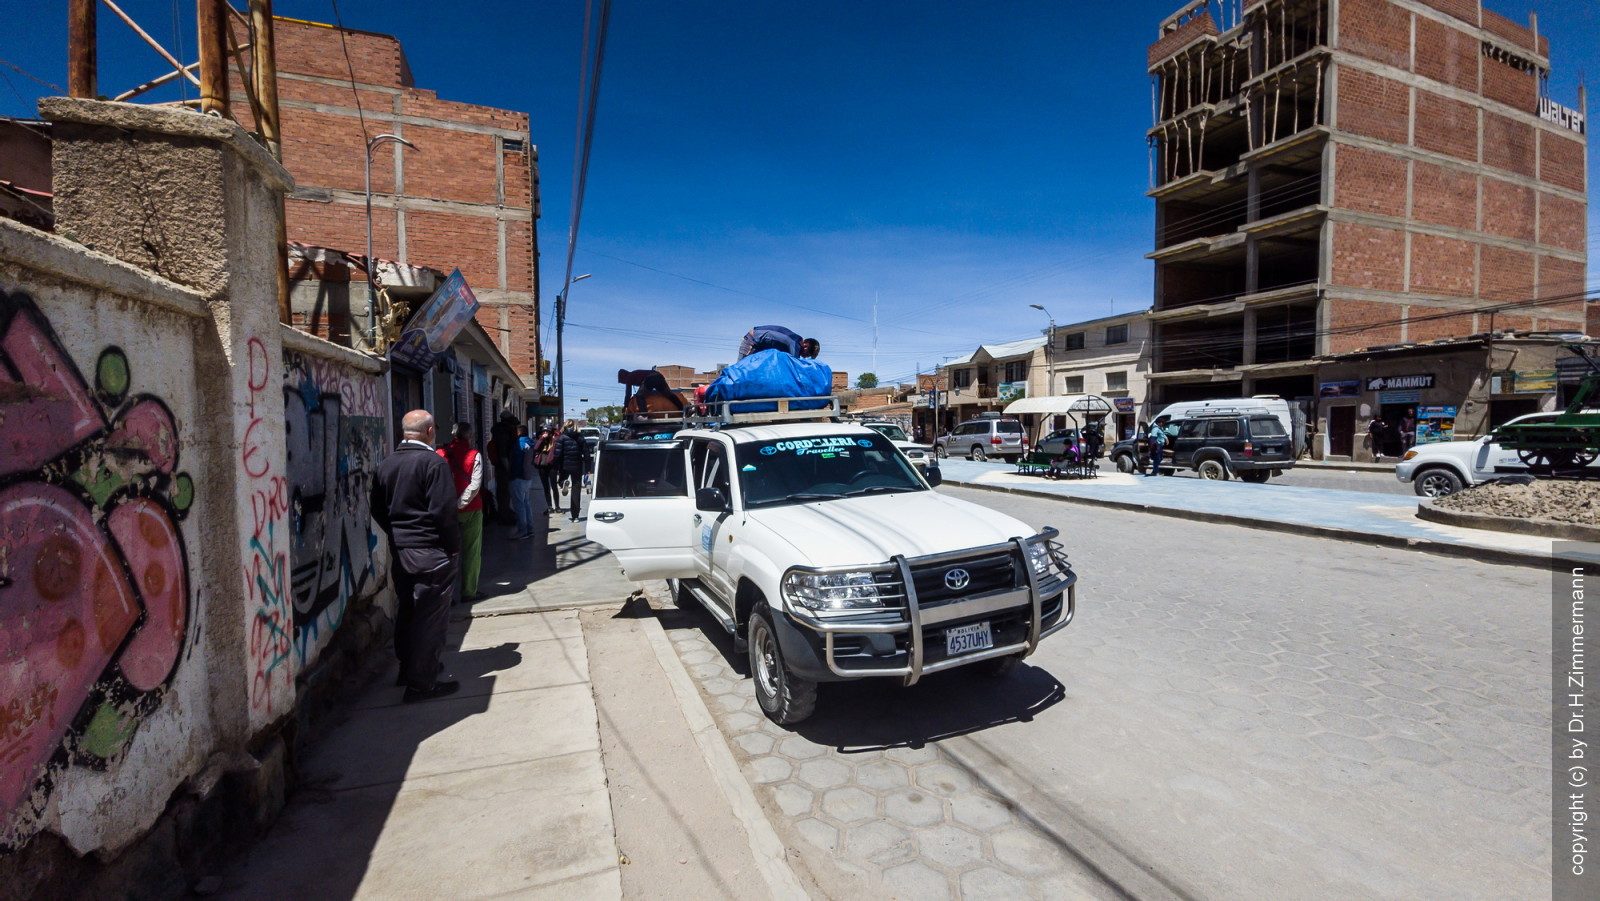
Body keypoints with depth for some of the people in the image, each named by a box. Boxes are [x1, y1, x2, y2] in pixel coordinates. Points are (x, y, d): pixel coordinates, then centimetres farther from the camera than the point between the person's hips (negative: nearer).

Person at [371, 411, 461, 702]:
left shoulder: (386, 464, 7)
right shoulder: (433, 462, -17)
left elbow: (378, 510, 12)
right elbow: (444, 511, -19)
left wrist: (396, 534, 20)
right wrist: (453, 545, -8)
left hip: (399, 550, 8)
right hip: (431, 552, -8)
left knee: (406, 611, 20)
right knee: (430, 617, 0)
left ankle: (408, 668, 34)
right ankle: (422, 683, 5)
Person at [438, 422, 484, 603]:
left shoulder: (441, 454, -3)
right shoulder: (474, 455, -7)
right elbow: (475, 485, -16)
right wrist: (460, 504, -12)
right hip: (471, 510, -2)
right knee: (471, 551, 8)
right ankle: (468, 592, 13)